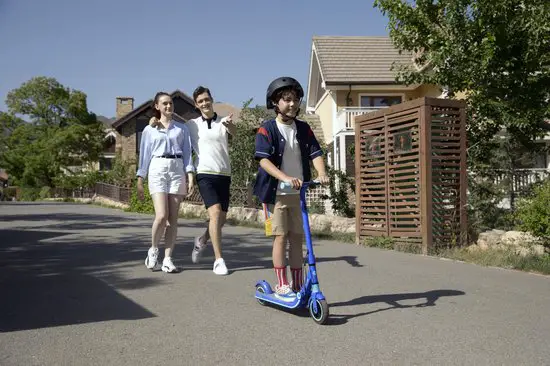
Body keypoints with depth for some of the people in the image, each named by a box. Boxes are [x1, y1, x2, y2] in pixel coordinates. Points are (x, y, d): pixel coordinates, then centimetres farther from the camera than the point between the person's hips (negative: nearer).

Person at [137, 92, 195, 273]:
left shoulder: (182, 128, 13)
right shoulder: (149, 130, 11)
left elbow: (187, 153, 9)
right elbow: (144, 155, 10)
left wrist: (190, 176, -2)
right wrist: (139, 181, 5)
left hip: (177, 170, 2)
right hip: (157, 170, -1)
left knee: (173, 218, -1)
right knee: (161, 216, -14)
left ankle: (167, 259, 6)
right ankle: (153, 249, 11)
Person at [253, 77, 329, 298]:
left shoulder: (304, 129, 8)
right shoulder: (267, 129, -7)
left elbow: (315, 153, 0)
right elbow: (264, 159, -18)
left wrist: (321, 173, -21)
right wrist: (285, 178, -32)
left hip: (298, 193, 4)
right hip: (275, 192, -4)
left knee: (297, 238, 8)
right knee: (280, 236, -3)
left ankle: (298, 284, 17)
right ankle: (281, 284, 7)